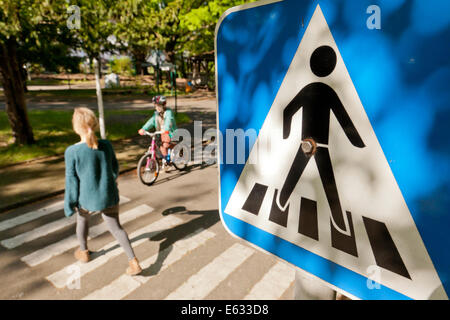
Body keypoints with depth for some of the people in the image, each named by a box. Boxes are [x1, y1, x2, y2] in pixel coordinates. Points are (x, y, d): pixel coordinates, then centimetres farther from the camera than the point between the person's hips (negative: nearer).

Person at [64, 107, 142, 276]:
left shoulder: (72, 152, -17)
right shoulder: (106, 145, -8)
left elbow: (72, 181, -11)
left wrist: (69, 204, 2)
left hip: (87, 200, -2)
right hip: (109, 198, 2)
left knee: (82, 219, 29)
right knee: (116, 227, 15)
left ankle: (84, 252, 48)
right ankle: (133, 262, 7)